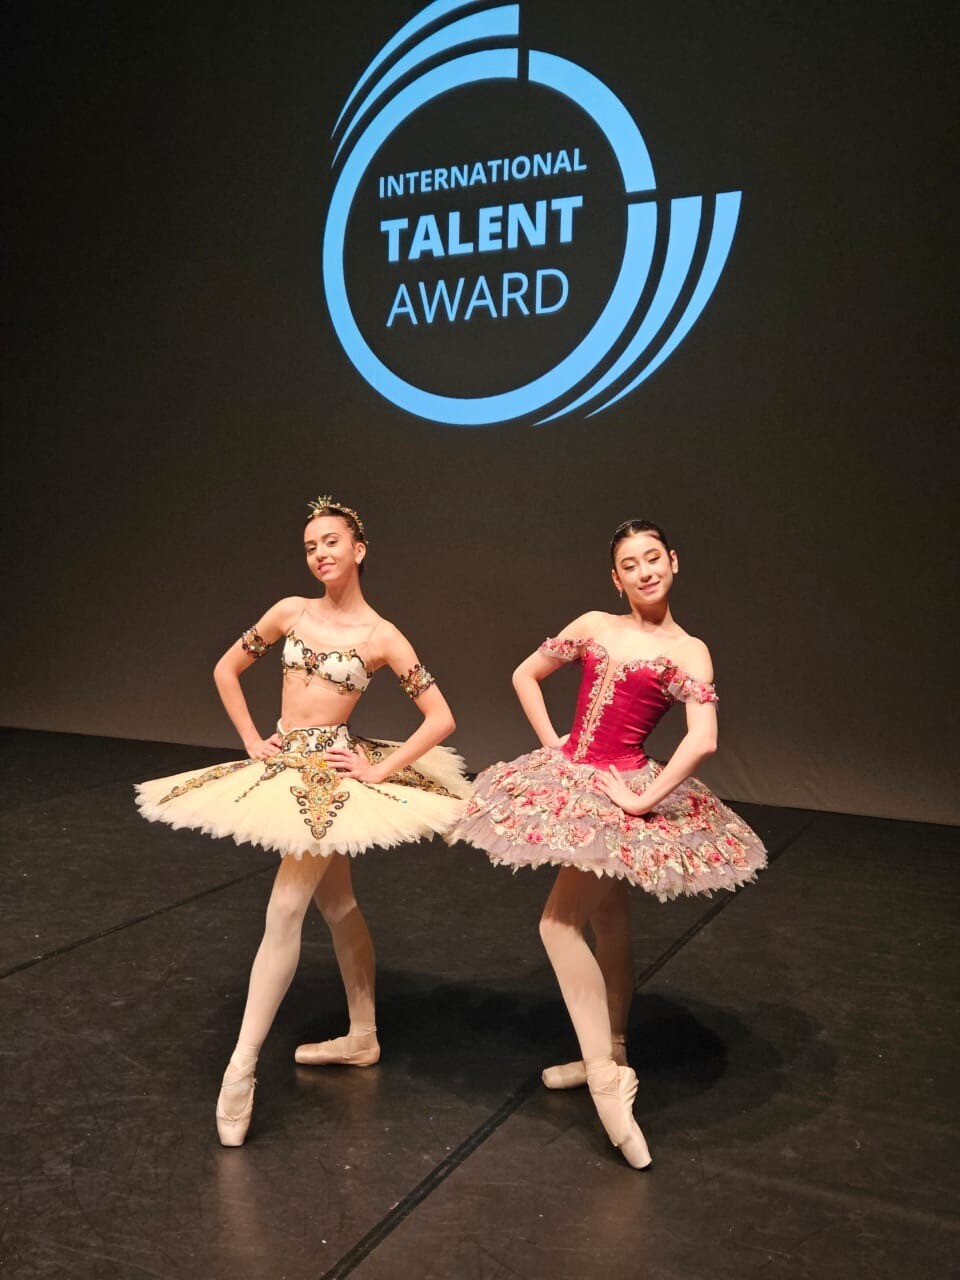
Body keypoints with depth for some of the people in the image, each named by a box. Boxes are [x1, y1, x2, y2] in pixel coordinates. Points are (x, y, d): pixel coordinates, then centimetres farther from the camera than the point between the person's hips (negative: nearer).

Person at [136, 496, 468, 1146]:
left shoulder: (381, 636, -9)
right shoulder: (291, 611, 2)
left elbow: (441, 718, -10)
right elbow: (227, 669, 13)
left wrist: (380, 770, -13)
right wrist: (252, 740, 5)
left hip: (331, 771, -5)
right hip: (283, 764, 5)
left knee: (284, 909, -10)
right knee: (337, 904, 16)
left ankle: (241, 1068, -4)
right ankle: (363, 1036, 29)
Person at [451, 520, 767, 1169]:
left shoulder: (688, 650, -8)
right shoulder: (596, 625, 6)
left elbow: (703, 738, -21)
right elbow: (526, 675, 14)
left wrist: (642, 798, -23)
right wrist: (553, 743, 6)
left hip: (623, 787, -5)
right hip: (572, 777, 5)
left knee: (560, 921, -12)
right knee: (608, 924, 16)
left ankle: (606, 1077, -6)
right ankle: (611, 1055, 31)